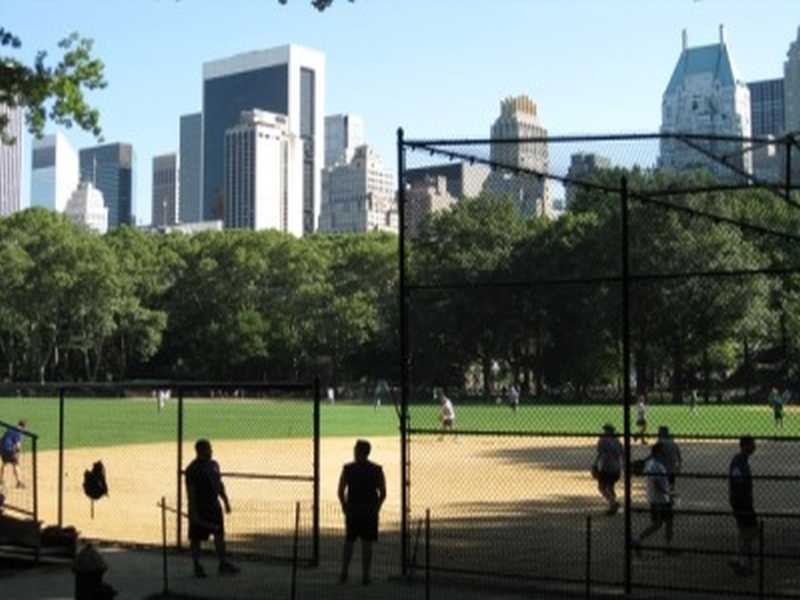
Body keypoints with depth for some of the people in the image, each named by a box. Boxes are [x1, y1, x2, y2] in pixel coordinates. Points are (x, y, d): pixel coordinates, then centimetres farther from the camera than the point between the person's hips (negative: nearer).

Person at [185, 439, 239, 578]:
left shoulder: (213, 465, 9)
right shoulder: (192, 469, -15)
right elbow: (190, 492, -17)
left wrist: (226, 501, 16)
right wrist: (193, 513, -20)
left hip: (214, 505, 7)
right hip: (199, 508, -7)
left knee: (219, 535, 11)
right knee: (196, 538, 4)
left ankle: (223, 564, 20)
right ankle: (197, 566, 14)